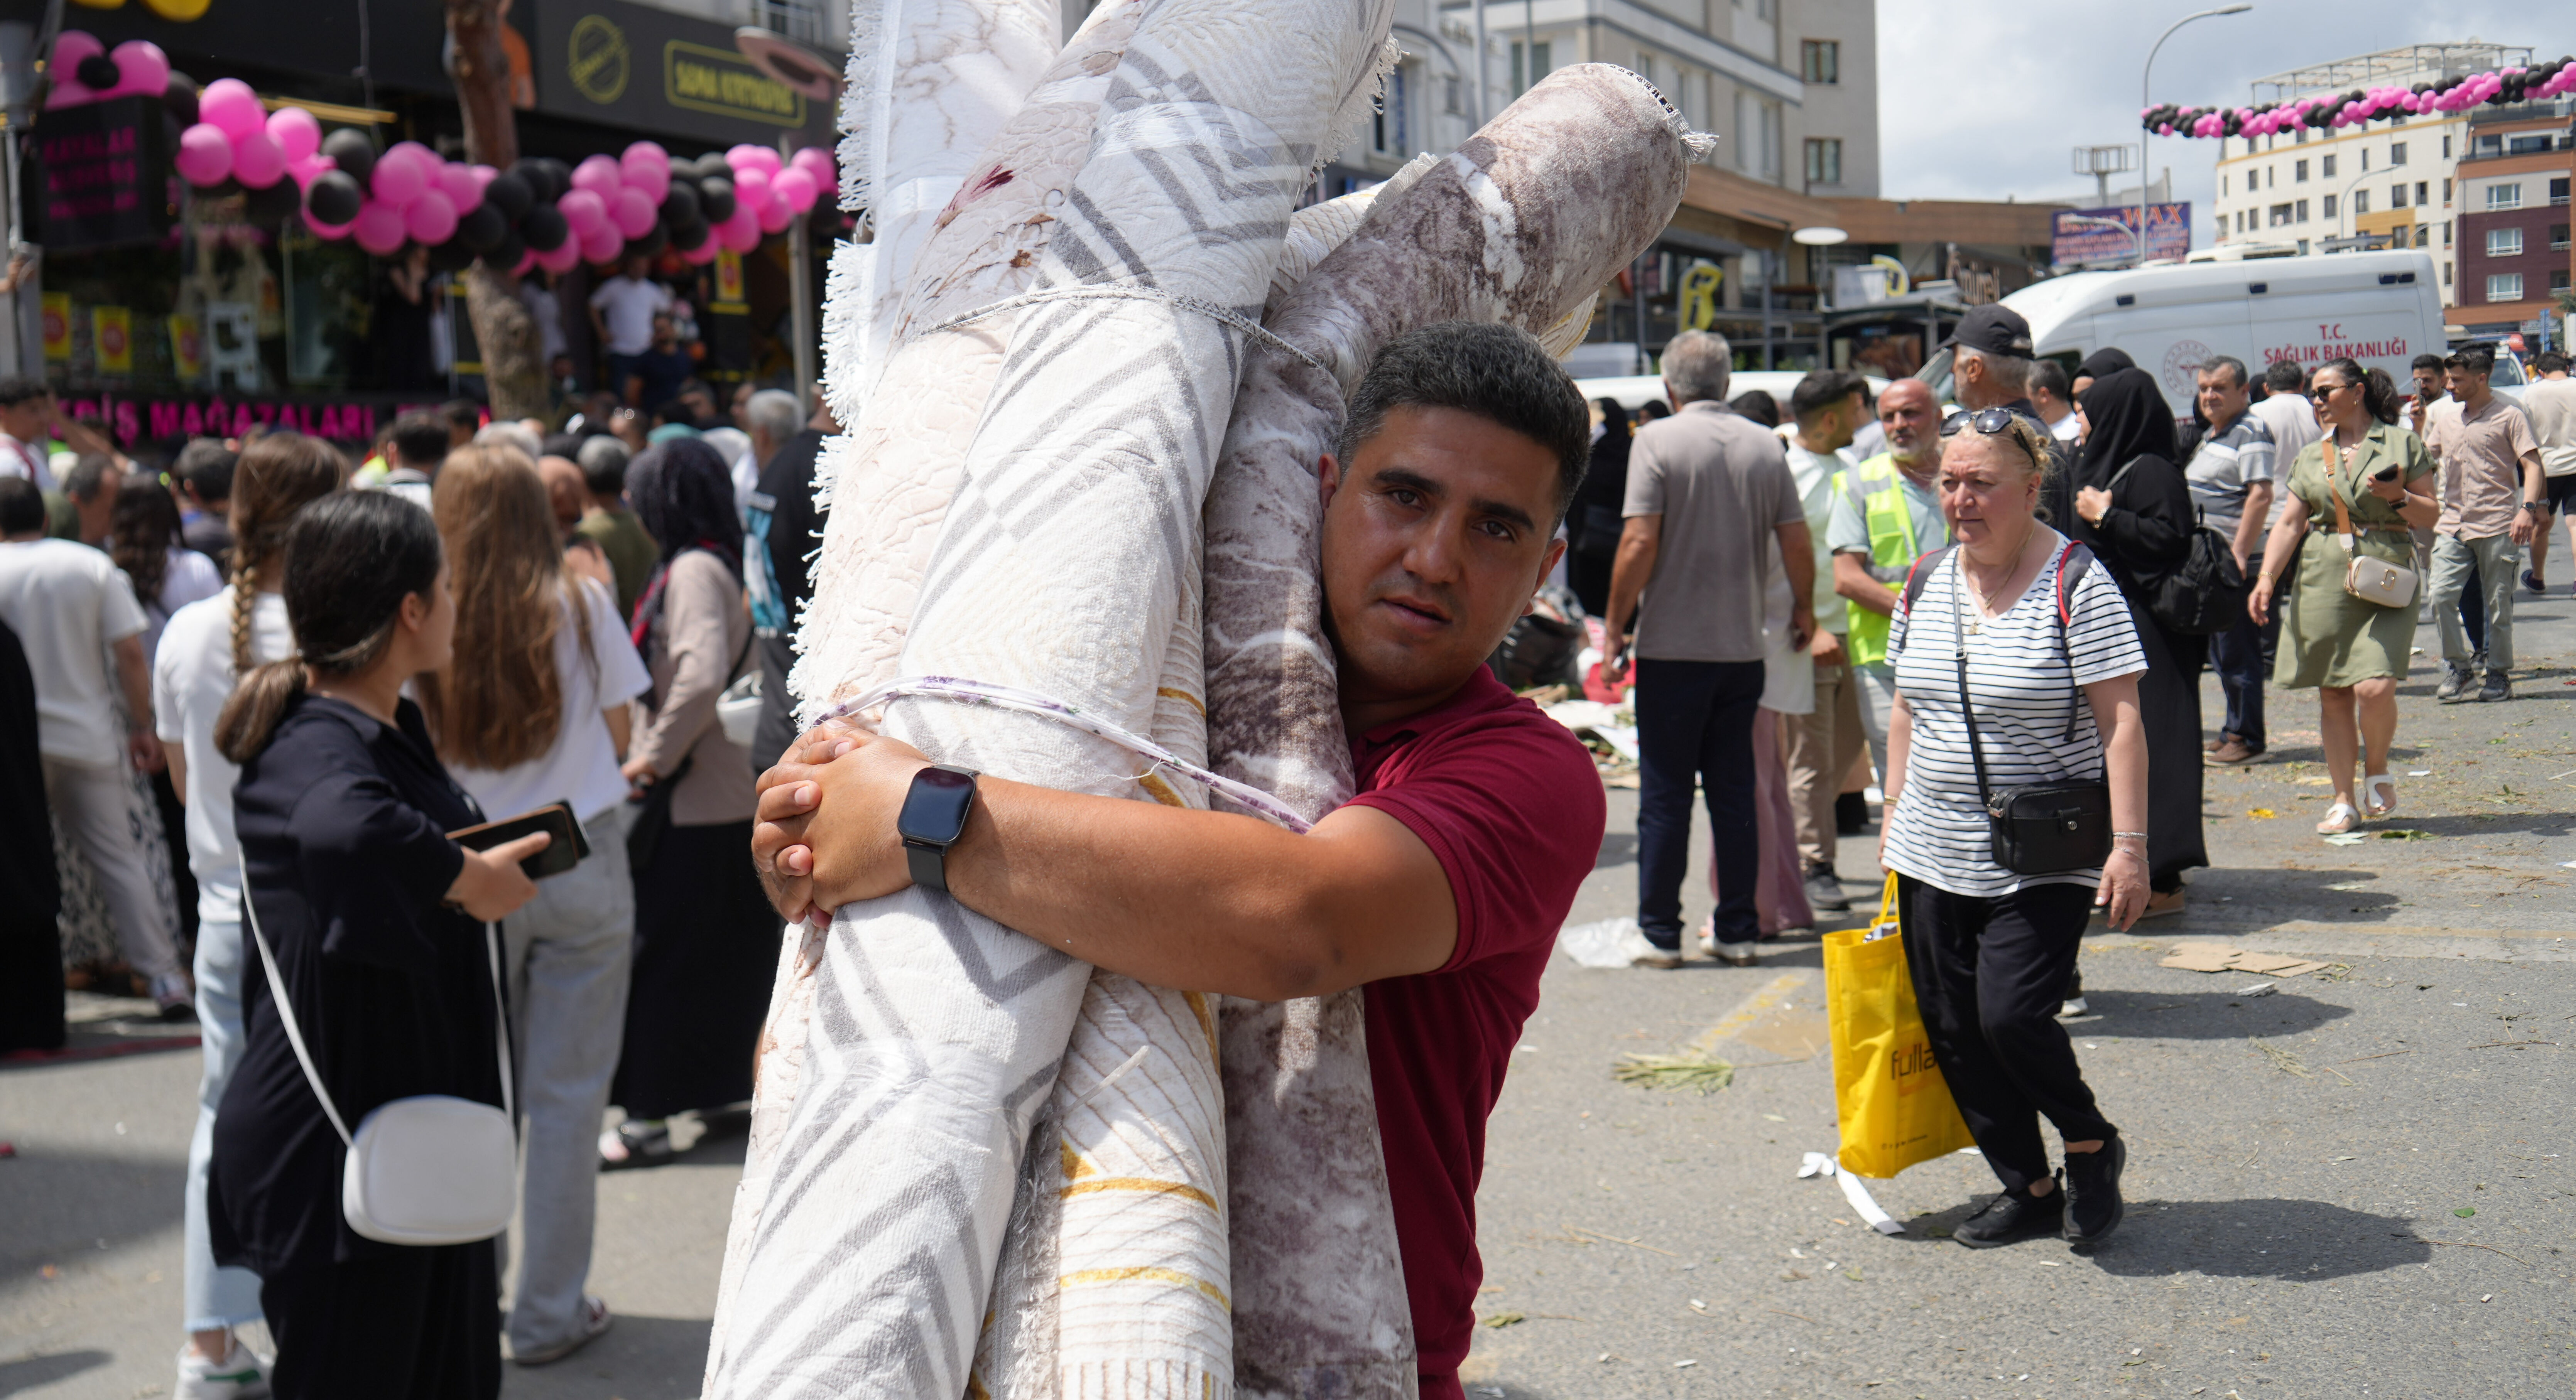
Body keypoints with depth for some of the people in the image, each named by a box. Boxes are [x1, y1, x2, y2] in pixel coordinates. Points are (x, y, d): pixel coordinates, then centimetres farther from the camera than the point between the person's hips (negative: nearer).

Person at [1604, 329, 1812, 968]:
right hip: (1743, 647, 4)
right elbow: (1797, 543, 4)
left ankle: (1660, 932, 7)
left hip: (1671, 647, -4)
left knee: (1665, 795, 4)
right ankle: (1738, 930, 14)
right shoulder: (1765, 445, 4)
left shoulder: (1658, 441, -8)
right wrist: (1803, 610, 22)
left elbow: (1640, 543, -15)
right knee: (1736, 793, 10)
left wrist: (1617, 627, -5)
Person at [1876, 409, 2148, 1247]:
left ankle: (2092, 1146, 14)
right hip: (1934, 855, 6)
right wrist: (1895, 810, 15)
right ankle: (2029, 1191, 22)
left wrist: (2129, 846, -18)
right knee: (1952, 1029, 7)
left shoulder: (2076, 583, -11)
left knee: (2011, 1015, -16)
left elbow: (2121, 722, -13)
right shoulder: (1927, 585, 8)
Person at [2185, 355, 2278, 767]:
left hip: (2237, 564, -10)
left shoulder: (2250, 432, -13)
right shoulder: (2210, 434, 17)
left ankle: (2247, 739, 2)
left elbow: (2261, 495, -21)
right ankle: (2234, 731, 24)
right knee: (2221, 653, 15)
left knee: (2238, 653, -5)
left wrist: (2238, 556, -25)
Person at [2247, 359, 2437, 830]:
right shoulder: (2311, 457, 16)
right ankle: (2344, 801, 9)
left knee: (2375, 687, -17)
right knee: (2332, 694, 1)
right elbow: (2289, 523, 10)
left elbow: (2430, 516, 6)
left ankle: (2377, 769, 11)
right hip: (2325, 580, 3)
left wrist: (2397, 496, -14)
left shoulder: (2402, 444, 6)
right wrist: (2267, 577, -3)